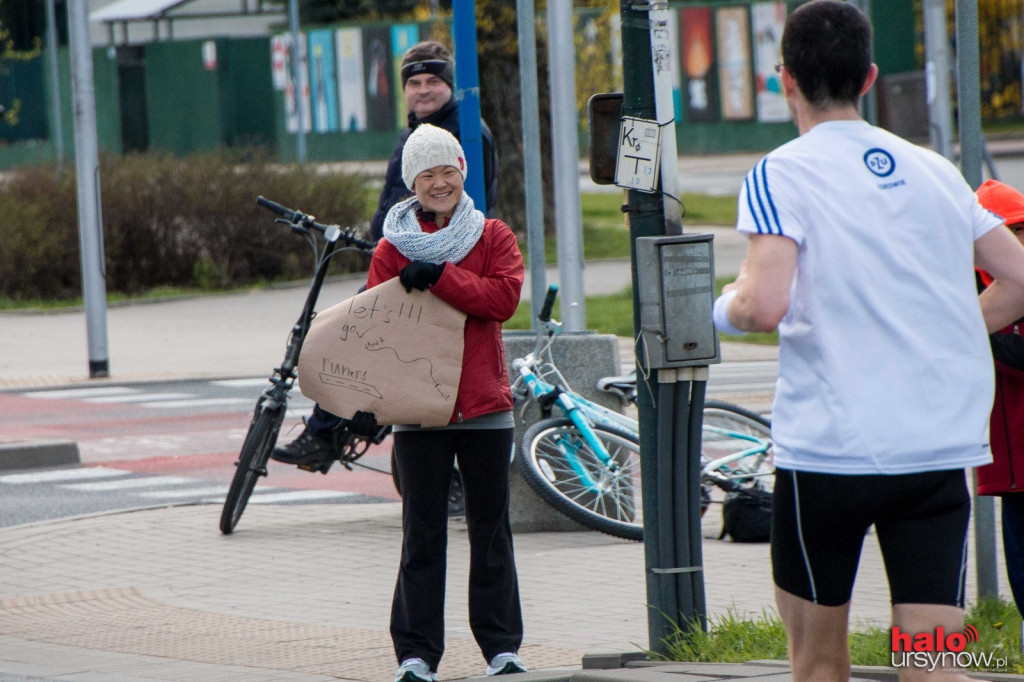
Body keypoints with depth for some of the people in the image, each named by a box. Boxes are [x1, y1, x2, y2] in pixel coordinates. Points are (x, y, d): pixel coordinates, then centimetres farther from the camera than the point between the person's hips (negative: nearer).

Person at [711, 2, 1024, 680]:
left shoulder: (782, 175, -5)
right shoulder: (935, 170, 11)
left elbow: (765, 305, -18)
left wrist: (723, 306, 4)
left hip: (827, 446, -3)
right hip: (941, 450, 4)